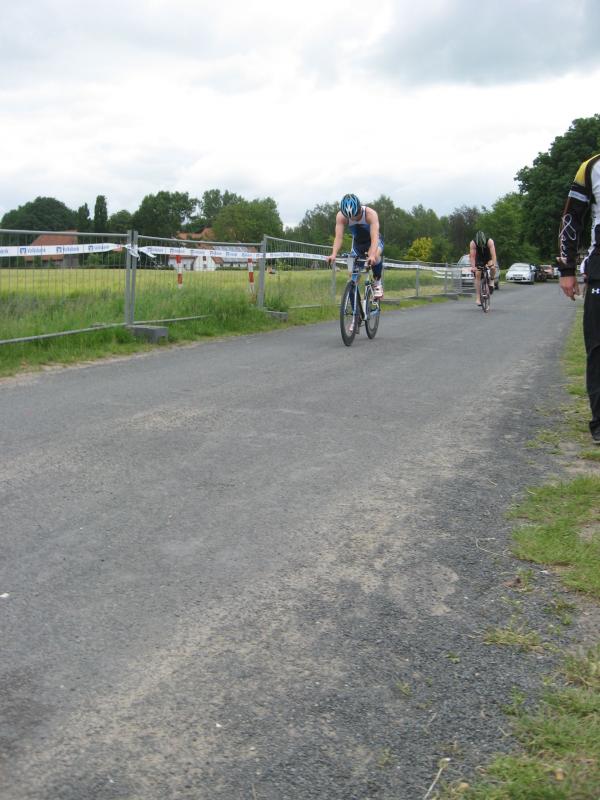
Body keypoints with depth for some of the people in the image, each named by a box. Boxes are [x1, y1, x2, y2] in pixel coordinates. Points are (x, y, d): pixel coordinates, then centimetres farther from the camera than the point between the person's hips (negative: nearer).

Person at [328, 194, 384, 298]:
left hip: (373, 241, -4)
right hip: (357, 242, 4)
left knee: (375, 256, -36)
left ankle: (377, 282, -13)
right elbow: (338, 237, -34)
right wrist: (333, 255, -52)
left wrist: (372, 255, -61)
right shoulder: (340, 216, -27)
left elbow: (374, 237, -44)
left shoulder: (370, 214, -34)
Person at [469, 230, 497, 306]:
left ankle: (491, 281, -3)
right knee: (477, 275, -15)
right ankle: (477, 298, -16)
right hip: (479, 260, 0)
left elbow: (493, 254, -37)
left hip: (488, 258, 0)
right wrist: (473, 267, -45)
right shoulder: (473, 243, -27)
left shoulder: (490, 241, -29)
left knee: (493, 268, -32)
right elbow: (472, 256, -32)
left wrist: (494, 264, -50)